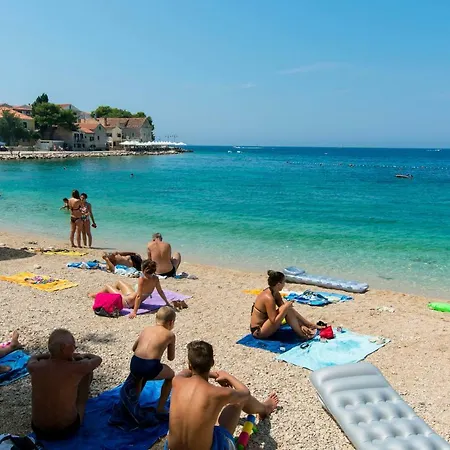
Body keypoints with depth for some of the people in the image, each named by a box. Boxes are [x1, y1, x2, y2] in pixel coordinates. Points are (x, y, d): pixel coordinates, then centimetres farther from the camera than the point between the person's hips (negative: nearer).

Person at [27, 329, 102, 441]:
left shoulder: (34, 367, -14)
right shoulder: (76, 368, -21)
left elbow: (33, 357, 14)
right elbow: (98, 359, 3)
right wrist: (80, 356, 20)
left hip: (38, 431, 3)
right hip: (68, 430, -3)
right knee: (87, 371, 8)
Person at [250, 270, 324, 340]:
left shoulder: (275, 294, 1)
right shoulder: (269, 298, -26)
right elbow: (274, 322, -26)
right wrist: (285, 307, -25)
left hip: (264, 324, 9)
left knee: (289, 309, 4)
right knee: (287, 309, -21)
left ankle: (311, 325, 13)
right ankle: (302, 335, -11)